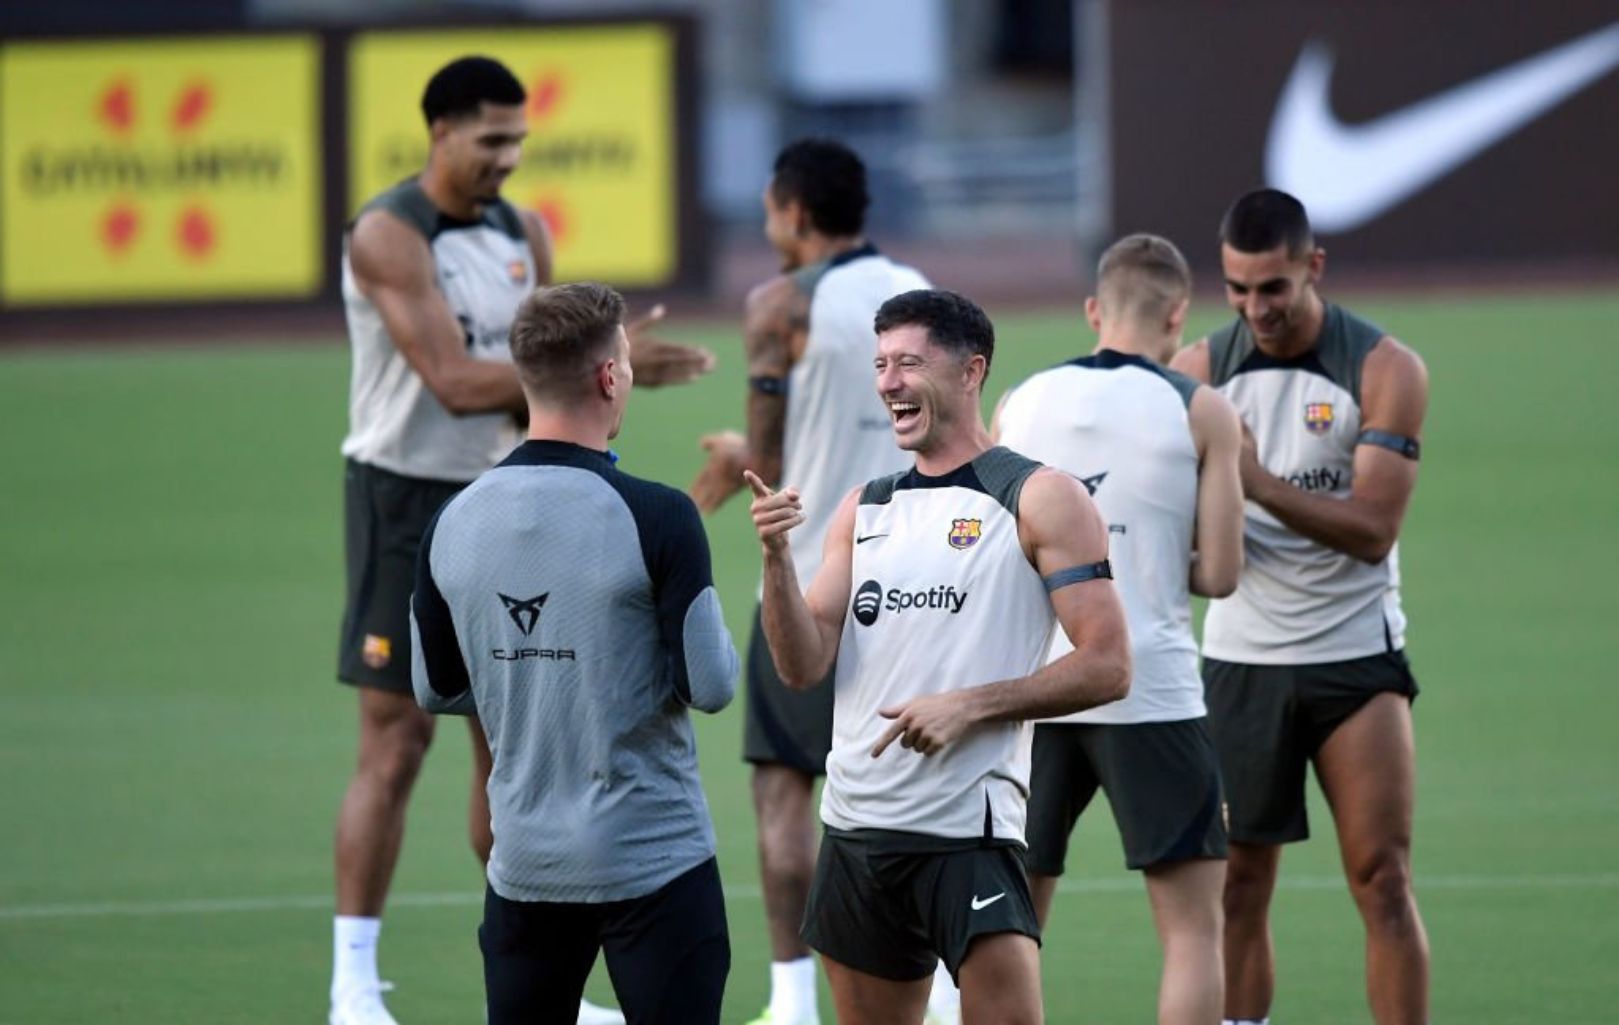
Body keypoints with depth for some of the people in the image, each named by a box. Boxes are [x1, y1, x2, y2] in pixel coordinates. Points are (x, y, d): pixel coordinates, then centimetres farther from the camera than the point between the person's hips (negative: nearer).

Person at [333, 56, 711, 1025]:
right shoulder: (389, 237, -15)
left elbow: (537, 382, 12)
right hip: (407, 499, -7)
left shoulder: (525, 235, 7)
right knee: (397, 742, -7)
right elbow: (456, 382, -25)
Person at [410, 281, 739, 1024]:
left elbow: (434, 689, 10)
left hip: (524, 859, 5)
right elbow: (710, 683, -13)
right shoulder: (655, 518, -16)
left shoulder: (453, 522, 0)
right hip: (653, 858, -5)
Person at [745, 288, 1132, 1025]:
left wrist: (971, 703, -18)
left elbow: (1107, 667, -9)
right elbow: (803, 666, 7)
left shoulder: (1039, 501, -3)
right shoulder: (863, 509, 14)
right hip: (857, 825, 6)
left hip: (967, 827, -6)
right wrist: (776, 556, -9)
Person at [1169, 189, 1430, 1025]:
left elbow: (1373, 528, -16)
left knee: (1382, 878, -7)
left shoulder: (1386, 370, -8)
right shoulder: (1200, 371, 1)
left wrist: (1257, 482, -28)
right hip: (1240, 661, 2)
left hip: (1356, 655, -2)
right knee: (1239, 886, 3)